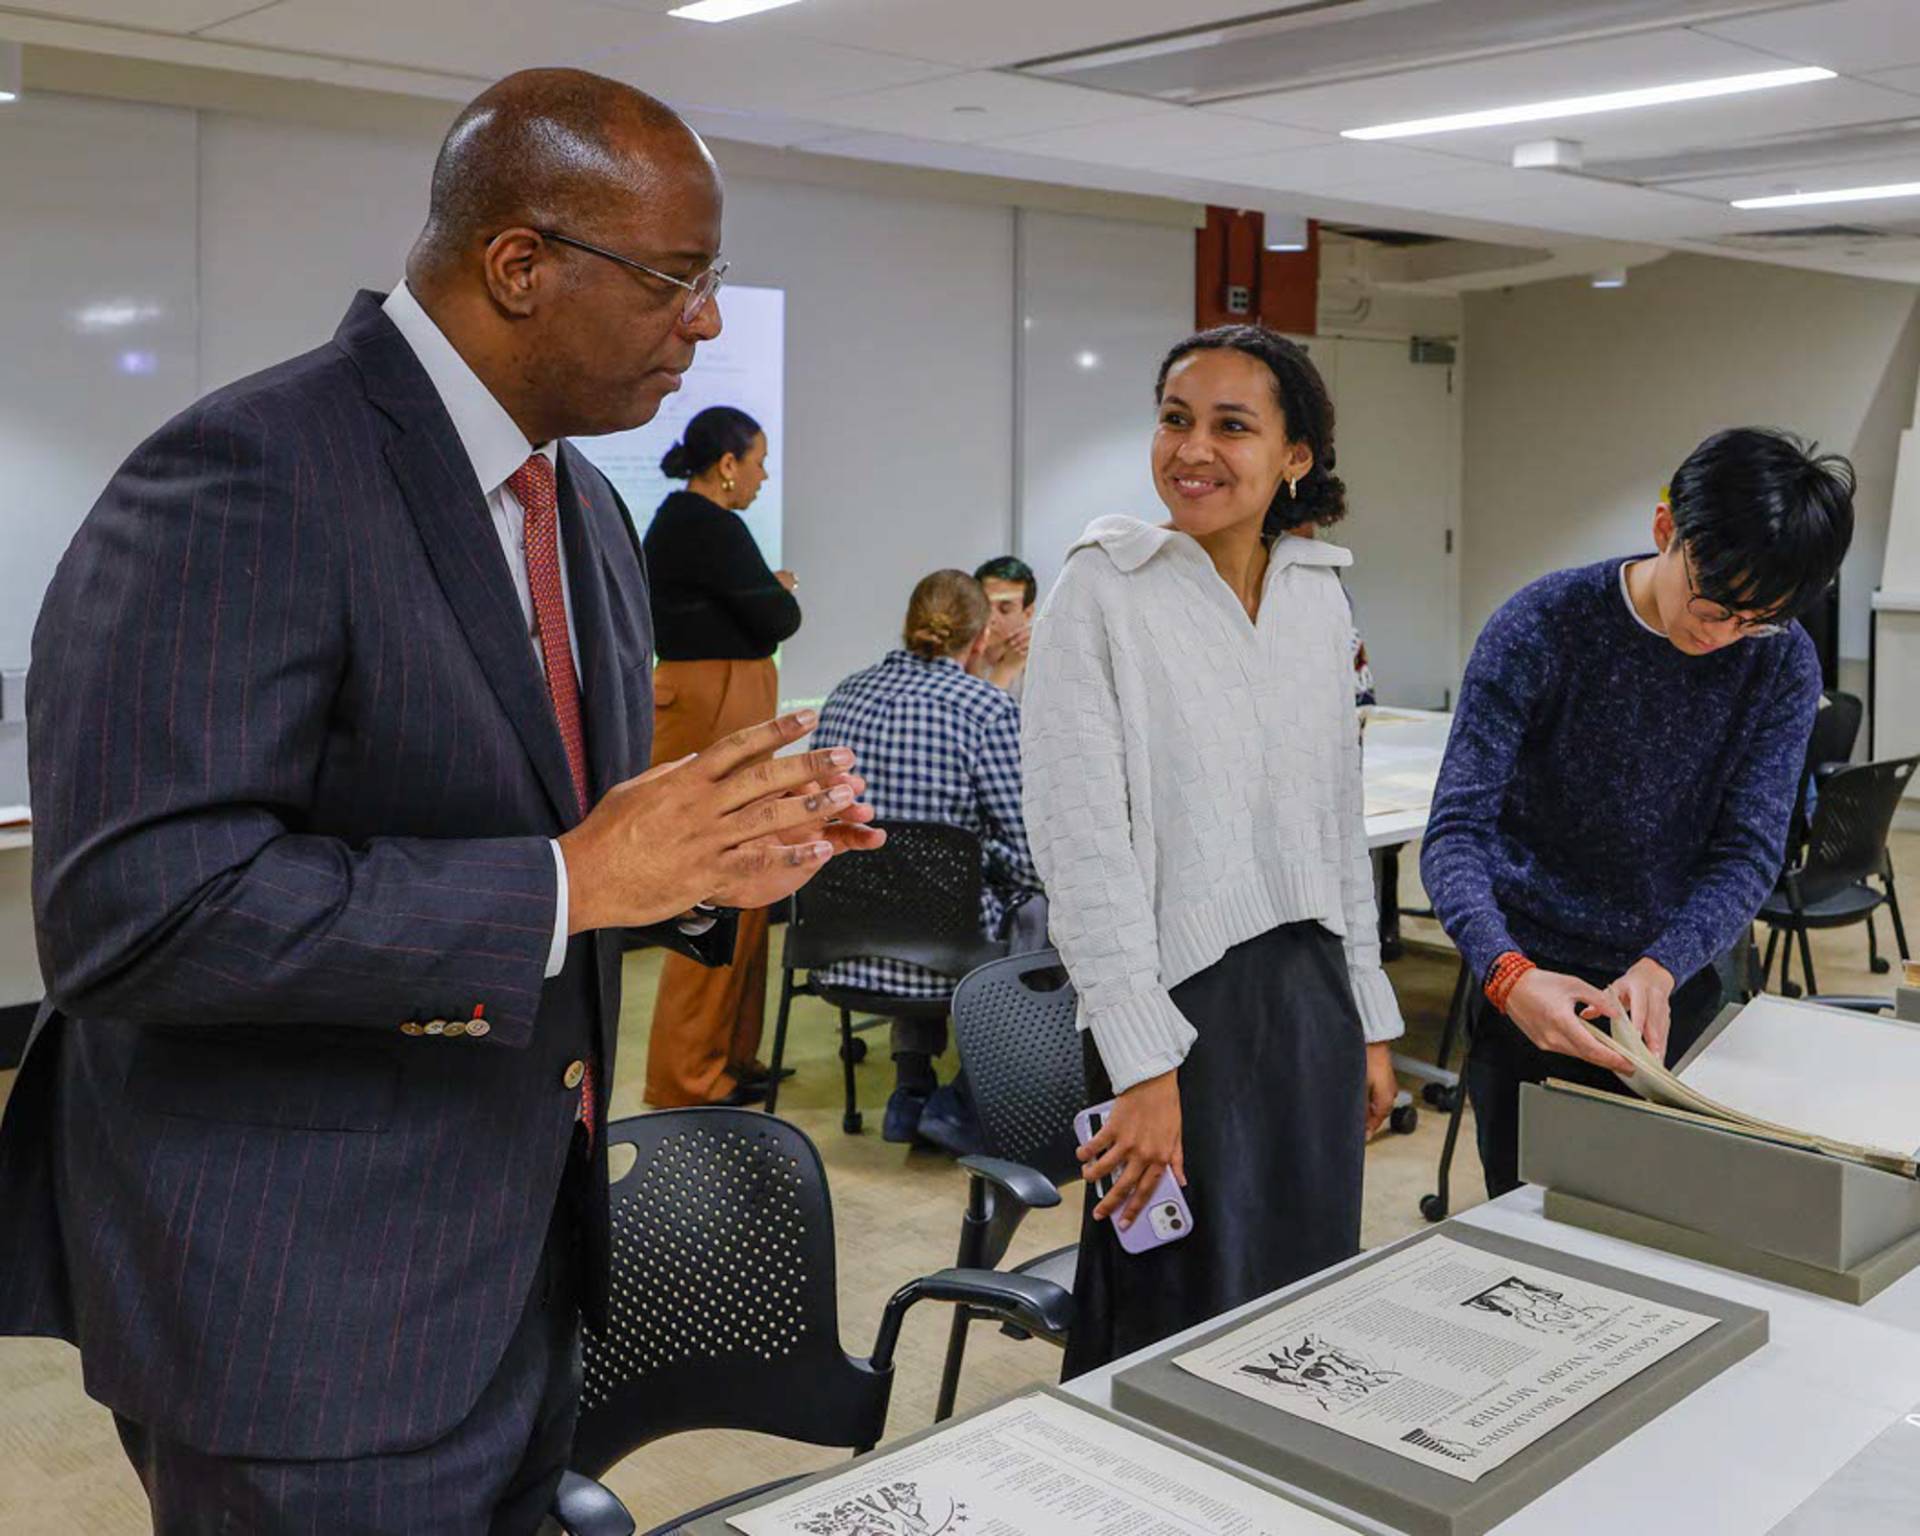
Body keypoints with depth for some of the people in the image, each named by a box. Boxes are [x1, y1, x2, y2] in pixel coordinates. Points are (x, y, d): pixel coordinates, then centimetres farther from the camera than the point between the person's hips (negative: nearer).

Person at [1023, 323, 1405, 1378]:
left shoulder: (1319, 596, 8)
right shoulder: (1103, 591, -9)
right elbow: (1080, 847, -14)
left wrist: (1369, 1021, 14)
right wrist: (1144, 1067, -19)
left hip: (1311, 993, 6)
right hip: (1180, 1004, -5)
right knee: (1185, 1333, 4)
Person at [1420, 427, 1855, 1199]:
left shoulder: (1781, 663, -6)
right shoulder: (1542, 628, -17)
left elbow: (1750, 852, -10)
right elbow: (1457, 832, -21)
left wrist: (1659, 969, -28)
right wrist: (1509, 975, -38)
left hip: (1680, 988, 3)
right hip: (1537, 990, -3)